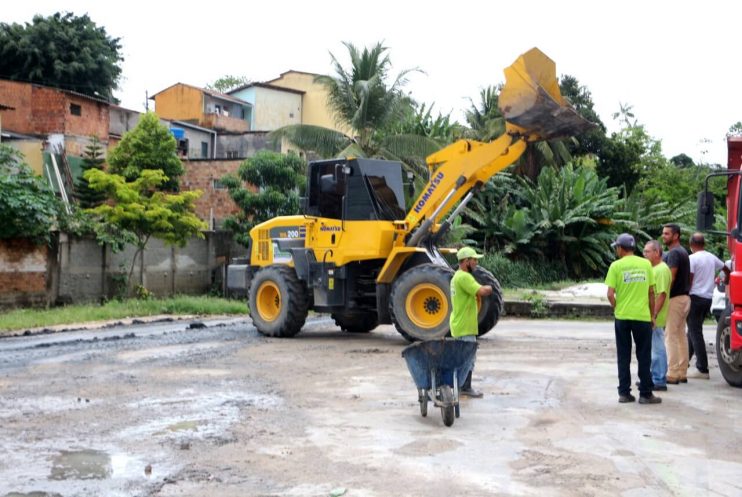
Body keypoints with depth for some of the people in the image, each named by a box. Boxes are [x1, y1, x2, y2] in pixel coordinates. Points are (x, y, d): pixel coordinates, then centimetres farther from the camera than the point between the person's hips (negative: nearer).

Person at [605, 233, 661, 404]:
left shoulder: (616, 266, -5)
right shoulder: (646, 264, 1)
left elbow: (610, 294, -10)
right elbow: (651, 292, 5)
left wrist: (616, 307, 7)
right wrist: (652, 314, 14)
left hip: (622, 317, 0)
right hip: (642, 316, 1)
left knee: (623, 356, 9)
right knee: (644, 356, 8)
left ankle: (624, 393, 11)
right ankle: (645, 394, 10)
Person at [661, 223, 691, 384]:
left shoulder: (673, 253, -14)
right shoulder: (683, 252, 17)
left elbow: (671, 278, -20)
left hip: (675, 299, -10)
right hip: (685, 297, 10)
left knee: (671, 336, -7)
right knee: (681, 335, 11)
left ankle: (672, 374, -6)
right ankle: (682, 373, 15)